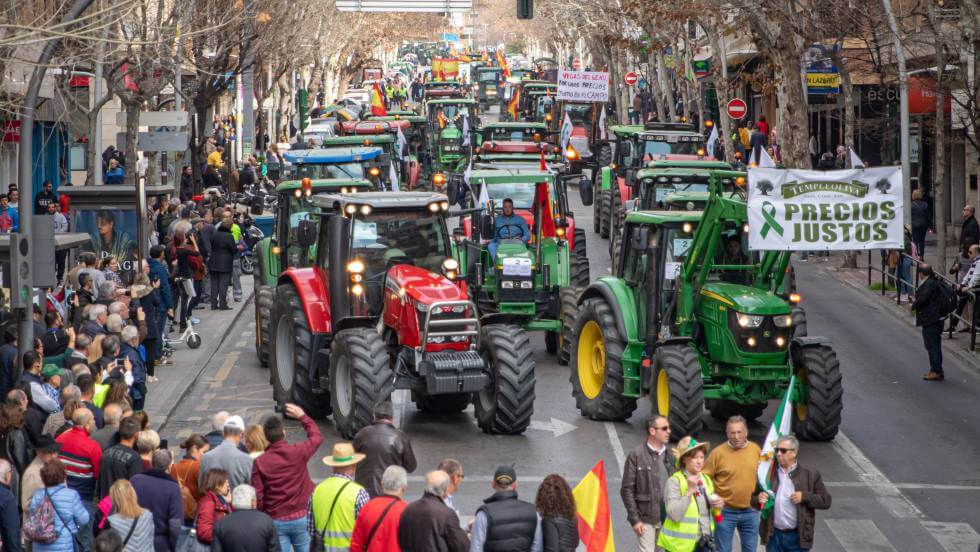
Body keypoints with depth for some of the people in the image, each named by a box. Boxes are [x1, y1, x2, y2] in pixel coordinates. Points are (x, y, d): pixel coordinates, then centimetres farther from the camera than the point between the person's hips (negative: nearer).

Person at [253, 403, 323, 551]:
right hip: (301, 517, 0)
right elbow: (317, 436, 11)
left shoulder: (259, 462, -9)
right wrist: (302, 416, 22)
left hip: (276, 521, 0)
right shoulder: (298, 452, -10)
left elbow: (257, 497, -7)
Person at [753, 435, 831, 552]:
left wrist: (805, 497, -16)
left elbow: (826, 501, -1)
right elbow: (753, 497, 15)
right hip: (773, 535, 3)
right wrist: (759, 499, -9)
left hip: (797, 537, -3)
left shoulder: (810, 475, 0)